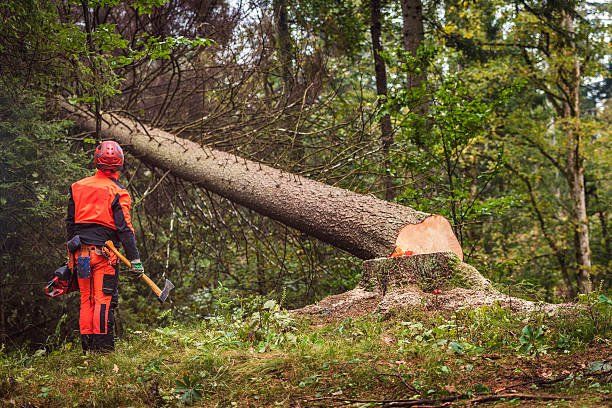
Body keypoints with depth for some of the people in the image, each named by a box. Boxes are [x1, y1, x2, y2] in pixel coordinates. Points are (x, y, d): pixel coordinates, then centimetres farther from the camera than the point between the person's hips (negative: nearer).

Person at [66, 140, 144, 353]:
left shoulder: (77, 187, 9)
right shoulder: (117, 192, -7)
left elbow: (70, 223, 14)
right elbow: (124, 228, -10)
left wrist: (71, 252, 23)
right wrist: (135, 259, -7)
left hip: (80, 252, 5)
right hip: (104, 254, -5)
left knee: (86, 300, 10)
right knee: (103, 300, -2)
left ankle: (87, 347, 13)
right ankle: (103, 348, -4)